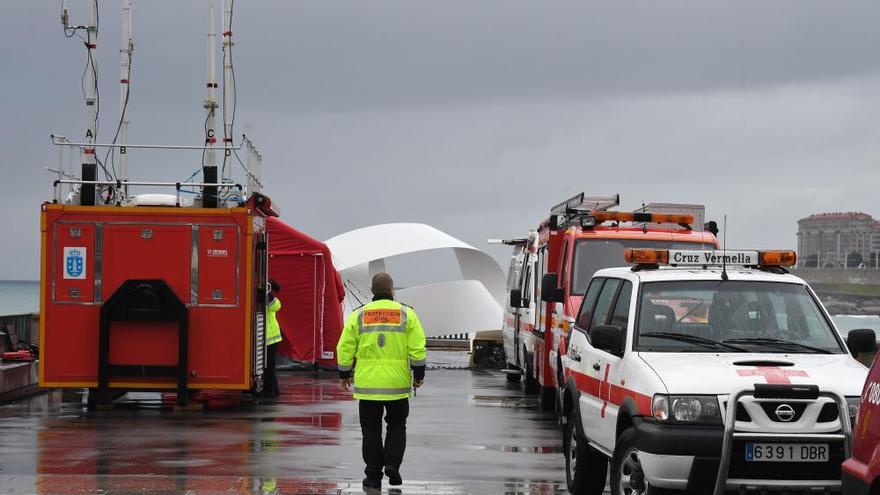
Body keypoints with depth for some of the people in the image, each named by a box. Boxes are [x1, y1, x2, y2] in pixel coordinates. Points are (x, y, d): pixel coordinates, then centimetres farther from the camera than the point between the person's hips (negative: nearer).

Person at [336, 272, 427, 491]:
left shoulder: (358, 315, 1)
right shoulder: (406, 314, -1)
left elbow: (345, 348, 1)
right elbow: (417, 348, -5)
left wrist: (344, 375, 14)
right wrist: (419, 375, 6)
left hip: (368, 383, 0)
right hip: (397, 383, 0)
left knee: (371, 430, 9)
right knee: (397, 426, 17)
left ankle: (373, 476, 9)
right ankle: (392, 463, -2)